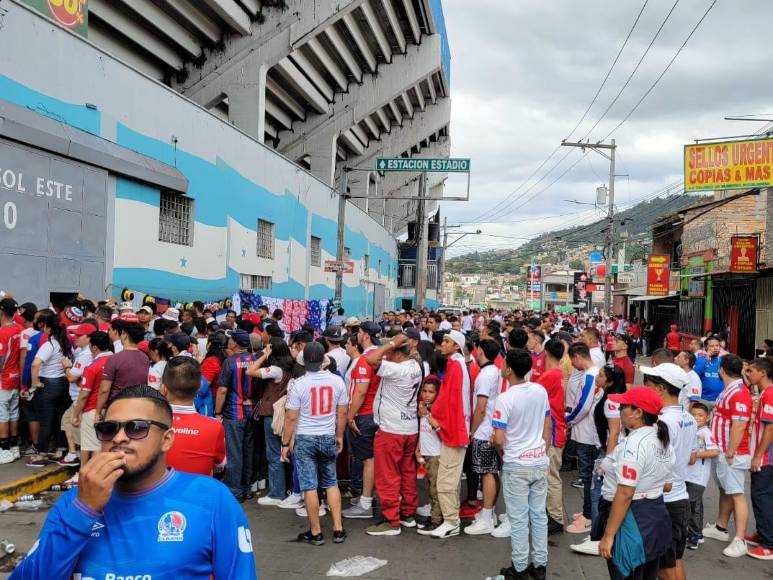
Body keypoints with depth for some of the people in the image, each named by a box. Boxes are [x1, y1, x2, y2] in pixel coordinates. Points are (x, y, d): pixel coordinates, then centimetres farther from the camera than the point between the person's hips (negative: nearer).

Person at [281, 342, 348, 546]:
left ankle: (316, 533, 12)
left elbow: (291, 417, -10)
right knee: (331, 483, 16)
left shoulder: (298, 384, -13)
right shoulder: (337, 381, -4)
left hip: (305, 439, -3)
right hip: (328, 438, 3)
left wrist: (285, 443, 0)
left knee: (309, 486, 4)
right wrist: (339, 436, 17)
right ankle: (338, 529, 15)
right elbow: (342, 413, 3)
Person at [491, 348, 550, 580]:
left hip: (516, 465, -5)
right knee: (539, 514, 13)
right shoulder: (541, 391, -2)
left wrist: (503, 455, 3)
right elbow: (548, 427, 8)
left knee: (519, 518, 5)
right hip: (539, 462, 5)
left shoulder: (505, 399, -19)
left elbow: (498, 440, -18)